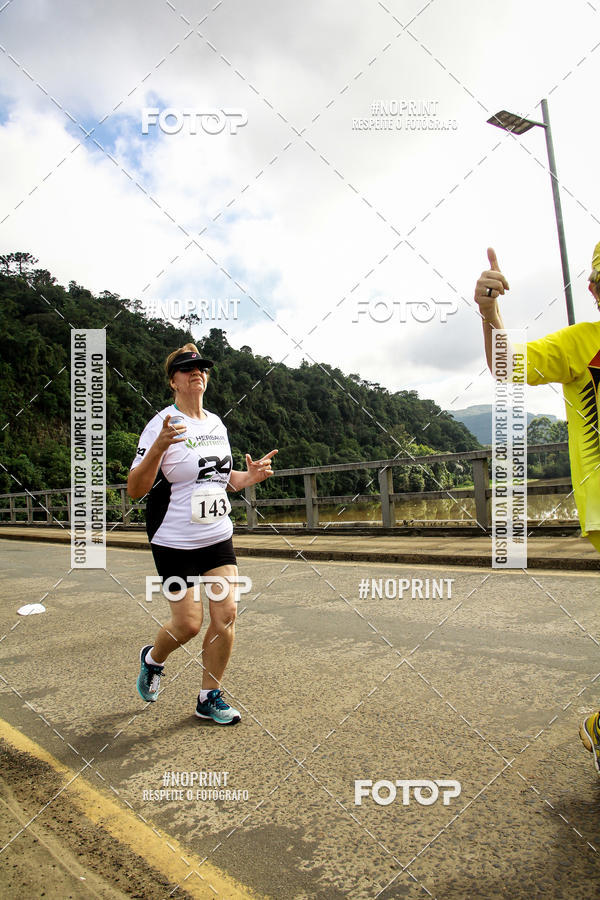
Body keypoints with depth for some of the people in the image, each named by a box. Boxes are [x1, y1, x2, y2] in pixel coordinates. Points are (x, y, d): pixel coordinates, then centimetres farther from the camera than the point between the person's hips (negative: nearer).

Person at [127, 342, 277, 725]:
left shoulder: (217, 424, 9)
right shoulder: (161, 425, -11)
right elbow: (134, 489, -16)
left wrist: (250, 475, 1)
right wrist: (159, 447, -31)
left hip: (218, 537, 6)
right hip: (175, 542, -5)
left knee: (226, 614, -1)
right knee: (188, 623, -1)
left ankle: (210, 697, 18)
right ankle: (152, 659, 33)